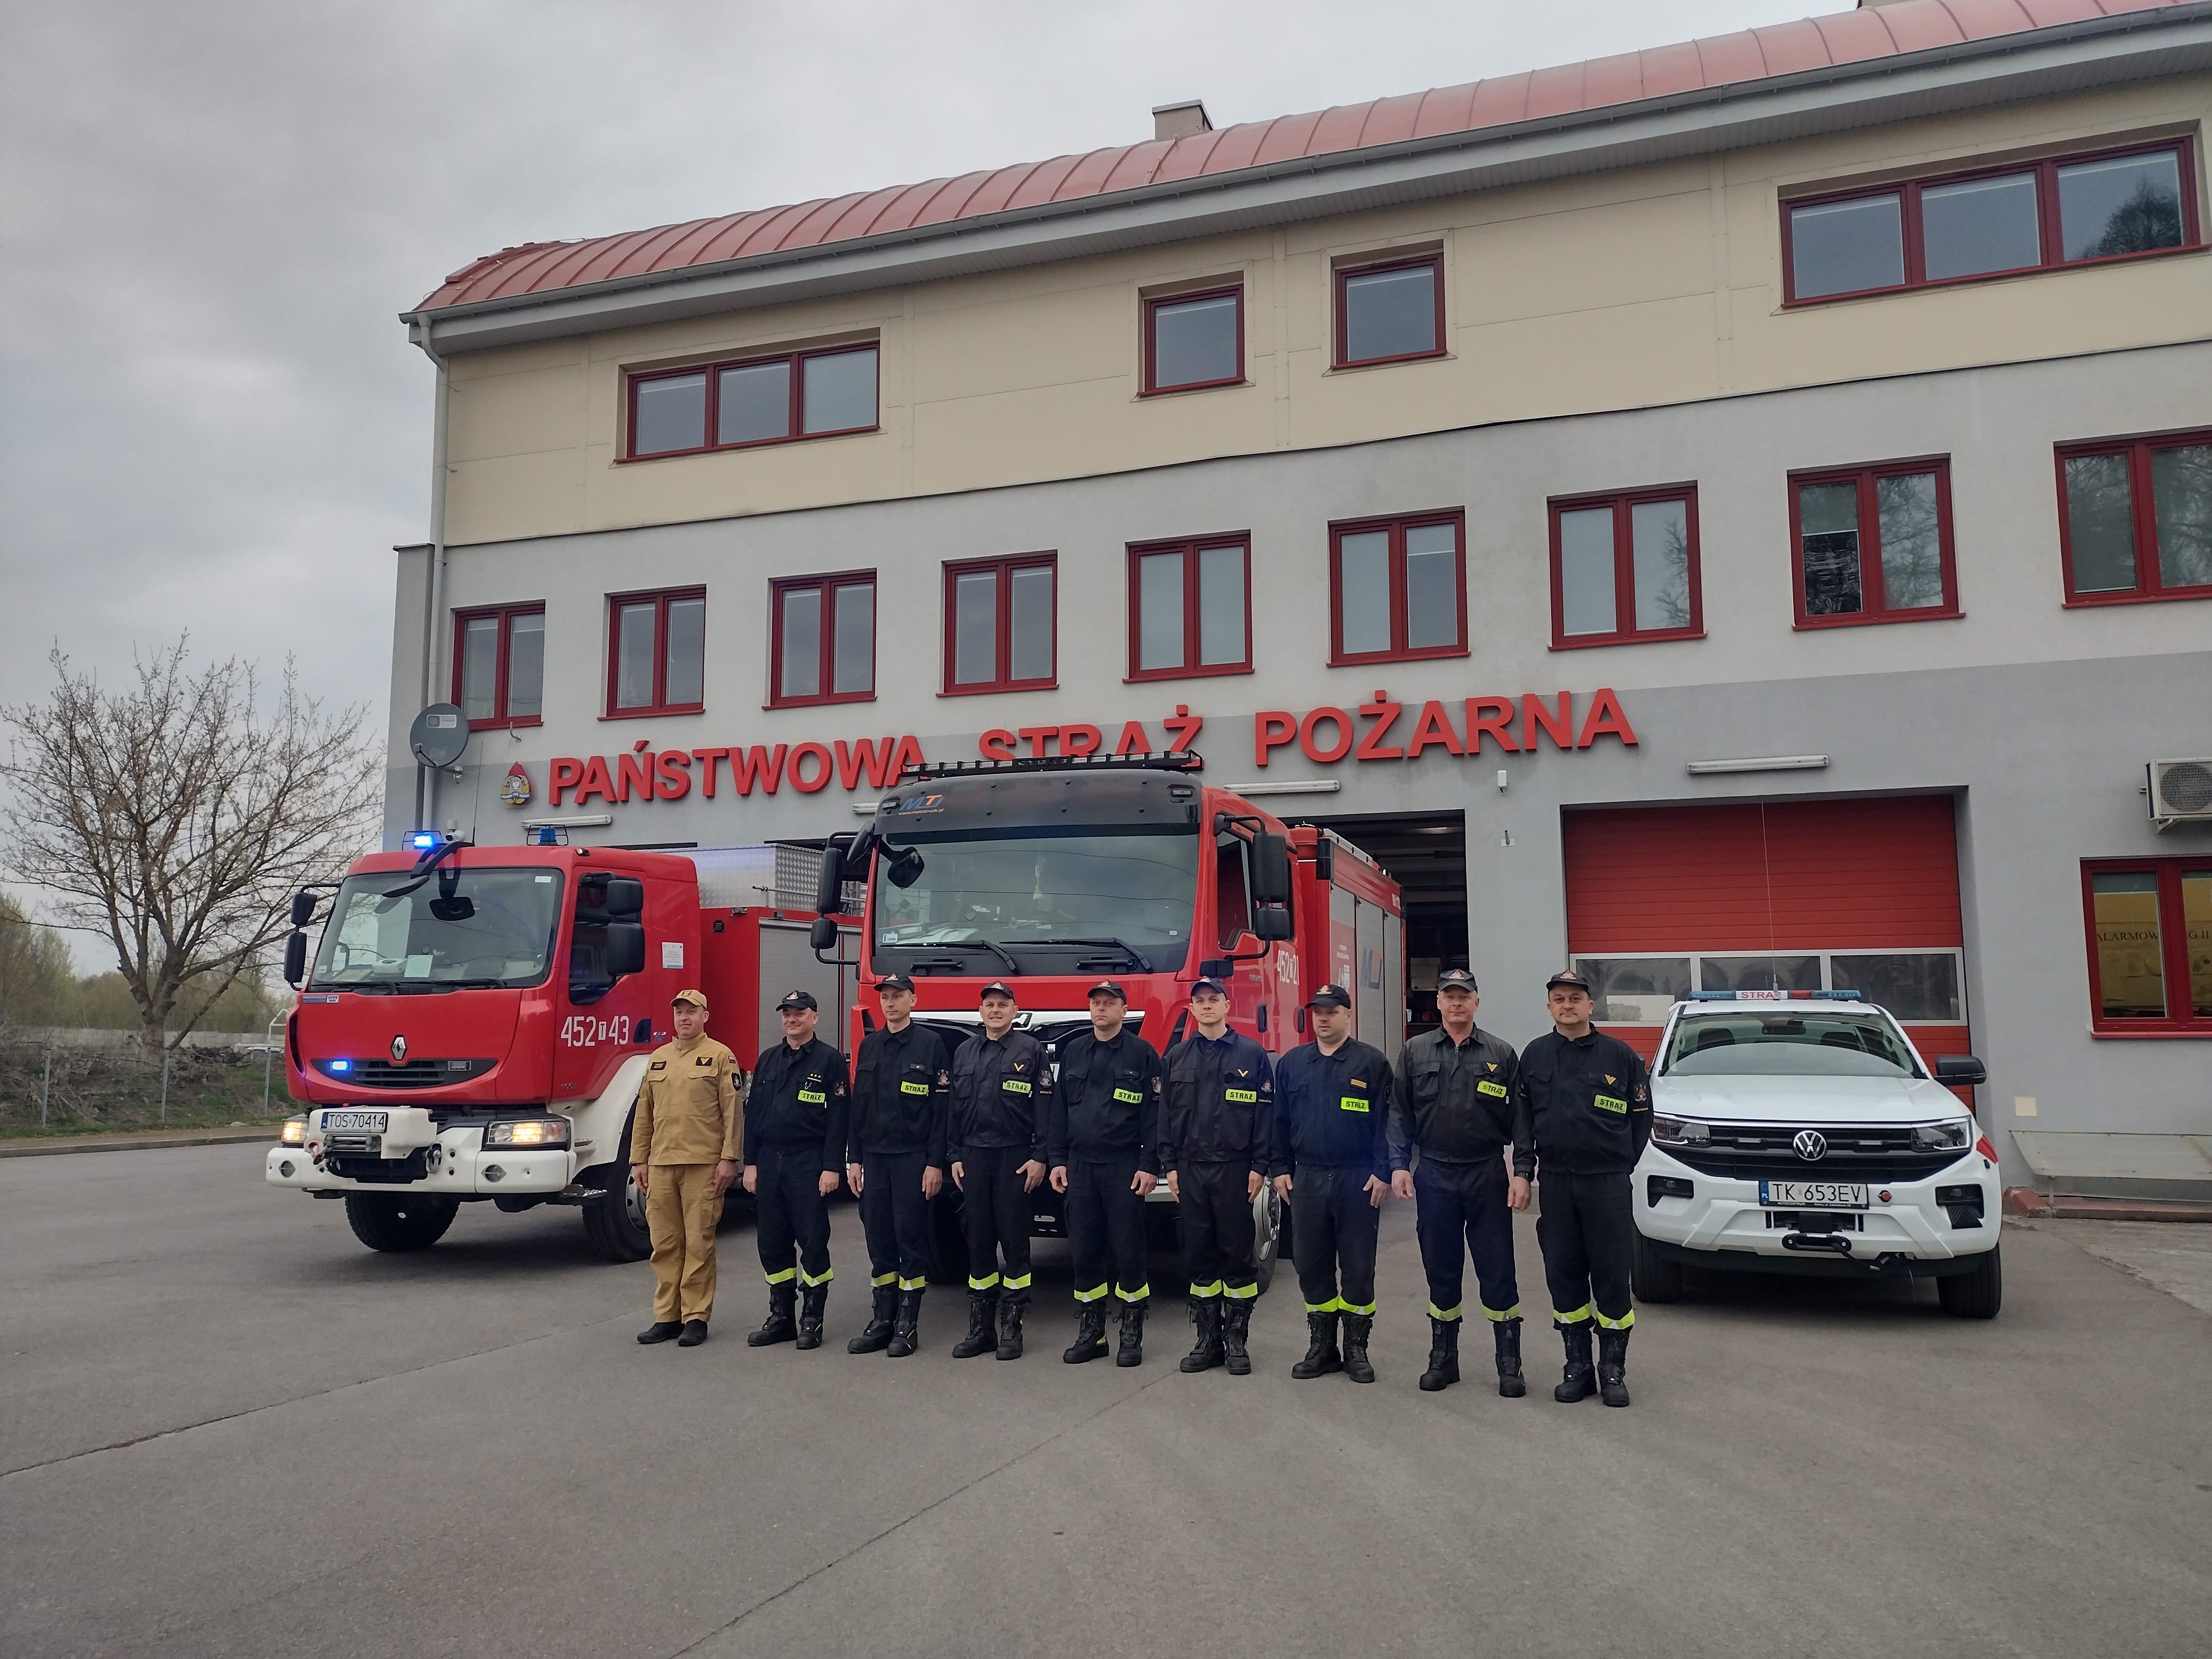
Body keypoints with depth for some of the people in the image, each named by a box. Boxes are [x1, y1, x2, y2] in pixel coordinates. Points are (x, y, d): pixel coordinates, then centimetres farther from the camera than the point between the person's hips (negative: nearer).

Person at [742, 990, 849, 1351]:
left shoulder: (829, 1060, -3)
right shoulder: (768, 1060, 12)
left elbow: (838, 1118, -8)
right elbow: (754, 1114, 13)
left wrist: (831, 1168, -14)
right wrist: (750, 1163, 7)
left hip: (808, 1165, -5)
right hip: (769, 1162, 5)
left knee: (813, 1242, 0)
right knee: (772, 1242, 8)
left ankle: (812, 1320, 9)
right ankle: (780, 1317, 18)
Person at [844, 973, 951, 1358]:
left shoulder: (930, 1044, -4)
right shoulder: (869, 1045, 12)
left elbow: (941, 1110, -7)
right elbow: (859, 1106, 13)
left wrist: (935, 1163, -12)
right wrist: (854, 1159, 8)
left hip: (913, 1158, -5)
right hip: (874, 1157, 5)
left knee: (911, 1239, 0)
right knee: (878, 1238, 7)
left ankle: (908, 1326, 7)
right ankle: (881, 1322, 15)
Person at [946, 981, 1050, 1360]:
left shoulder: (1031, 1051, -1)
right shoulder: (965, 1052, 13)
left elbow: (1044, 1108, -4)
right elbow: (955, 1107, 15)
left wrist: (1040, 1157, -10)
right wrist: (955, 1156, 9)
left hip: (1015, 1157, -4)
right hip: (974, 1157, 4)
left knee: (1014, 1240, 0)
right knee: (978, 1240, 6)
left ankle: (1012, 1329, 7)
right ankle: (980, 1328, 14)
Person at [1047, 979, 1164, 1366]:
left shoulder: (1142, 1053, -1)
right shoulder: (1073, 1051, 12)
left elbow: (1154, 1114, -5)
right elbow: (1059, 1109, 13)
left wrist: (1149, 1165, -10)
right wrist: (1057, 1160, 6)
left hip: (1124, 1168, -4)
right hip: (1080, 1166, 4)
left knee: (1128, 1252, 0)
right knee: (1084, 1251, 7)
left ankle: (1132, 1336, 10)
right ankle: (1090, 1334, 16)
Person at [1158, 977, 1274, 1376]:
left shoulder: (1252, 1054, -1)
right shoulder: (1177, 1057, 8)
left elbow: (1266, 1114, -2)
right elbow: (1166, 1114, 9)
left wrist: (1259, 1166, -7)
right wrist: (1170, 1165, 3)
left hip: (1235, 1170, -3)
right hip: (1190, 1170, 3)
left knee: (1237, 1254, 3)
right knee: (1198, 1255, 6)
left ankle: (1236, 1340, 12)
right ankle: (1208, 1339, 15)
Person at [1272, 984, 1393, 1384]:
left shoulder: (1372, 1062, -2)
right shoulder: (1291, 1063, 9)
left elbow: (1386, 1121, -6)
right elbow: (1280, 1121, 13)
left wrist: (1382, 1172, -11)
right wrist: (1281, 1168, 7)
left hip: (1358, 1181, -3)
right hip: (1307, 1179, 4)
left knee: (1358, 1266, 3)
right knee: (1311, 1264, 7)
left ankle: (1356, 1349, 15)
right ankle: (1321, 1347, 19)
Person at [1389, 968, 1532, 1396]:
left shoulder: (1501, 1054, 1)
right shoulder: (1415, 1052, 5)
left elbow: (1519, 1118, 0)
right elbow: (1400, 1114, 5)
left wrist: (1523, 1173, -7)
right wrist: (1399, 1165, -3)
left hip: (1487, 1176, -1)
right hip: (1434, 1176, 2)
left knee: (1498, 1272, 1)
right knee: (1441, 1271, 10)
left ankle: (1509, 1363, 12)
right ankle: (1443, 1358, 22)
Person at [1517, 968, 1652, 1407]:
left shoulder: (1620, 1054, 0)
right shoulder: (1534, 1056, 7)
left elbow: (1641, 1116, 5)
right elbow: (1522, 1118, 12)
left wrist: (1623, 1162, 2)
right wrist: (1523, 1167, 4)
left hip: (1608, 1184, -2)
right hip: (1555, 1183, 3)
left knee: (1611, 1276, 1)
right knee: (1564, 1277, 6)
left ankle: (1613, 1370, 12)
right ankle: (1578, 1367, 17)